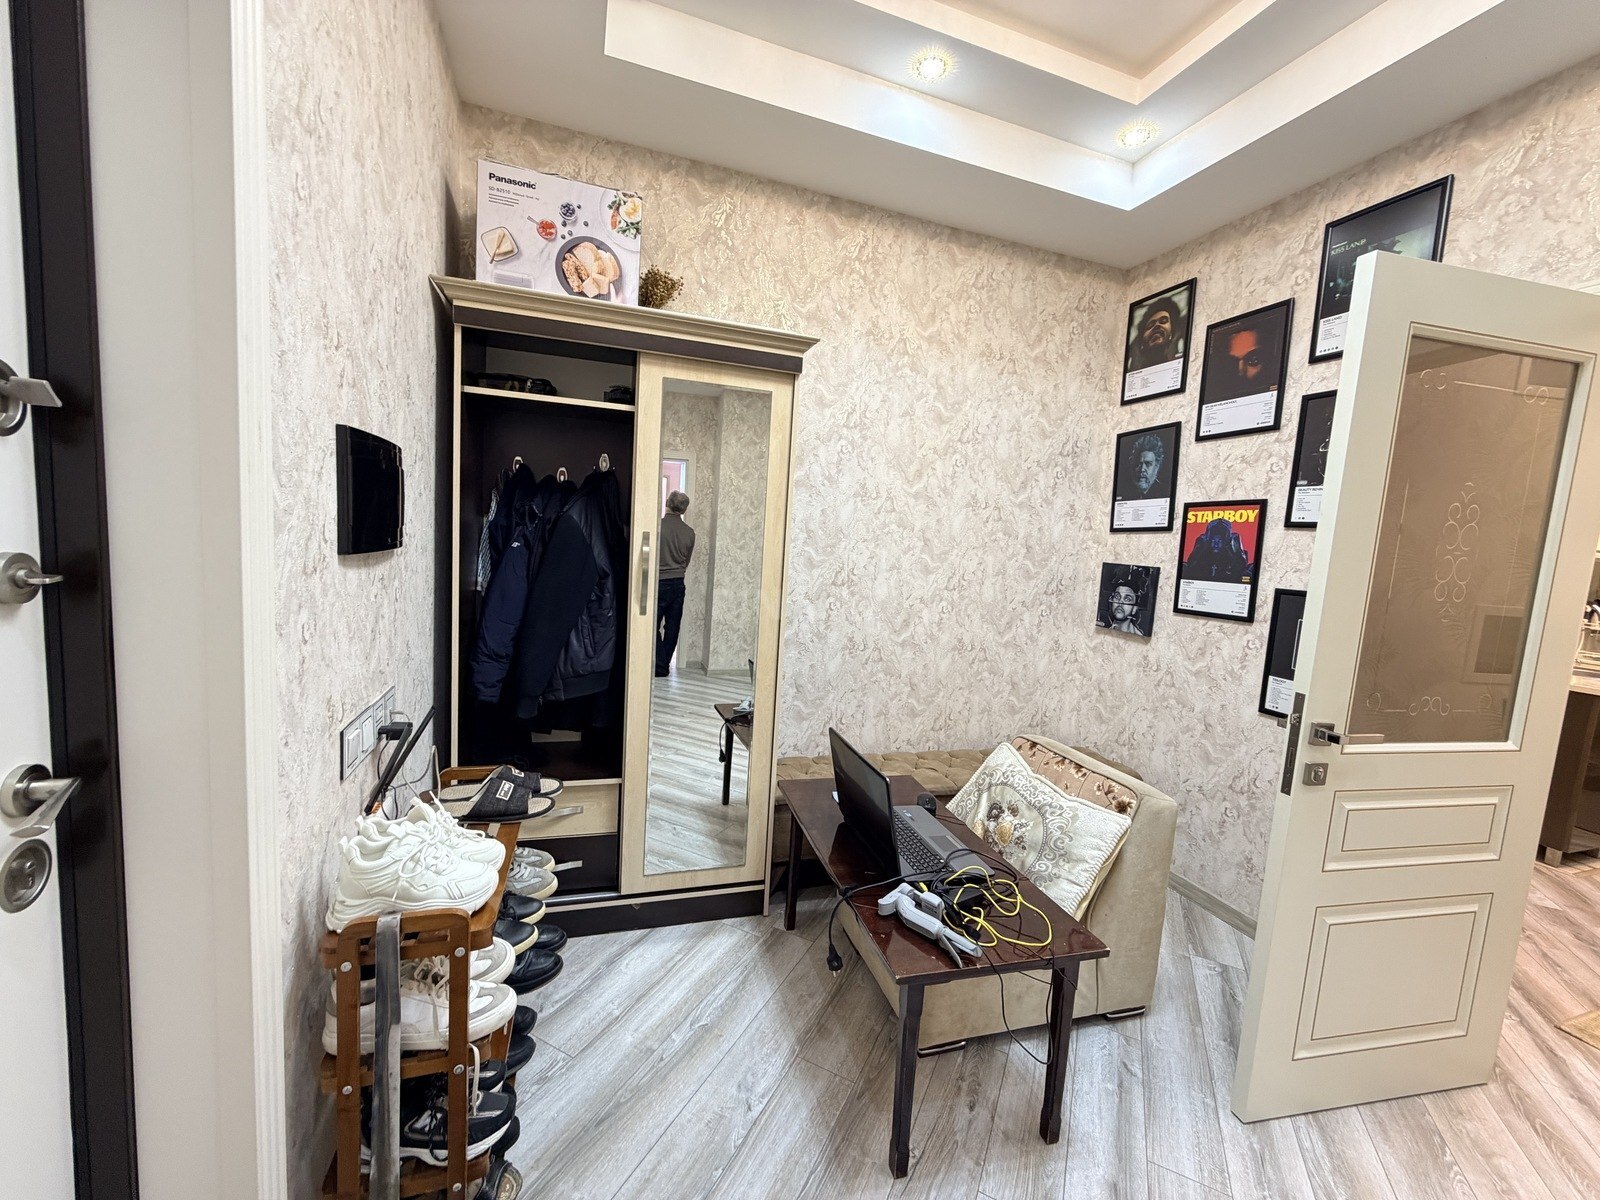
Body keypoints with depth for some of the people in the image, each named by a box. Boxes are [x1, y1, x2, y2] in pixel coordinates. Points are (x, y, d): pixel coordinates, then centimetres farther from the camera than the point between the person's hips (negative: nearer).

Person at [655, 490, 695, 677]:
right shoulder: (689, 532, 0)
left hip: (659, 582, -4)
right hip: (678, 584, 4)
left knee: (654, 625, 4)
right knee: (672, 626, 11)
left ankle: (660, 666, 0)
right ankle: (665, 662, 18)